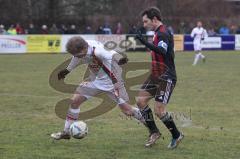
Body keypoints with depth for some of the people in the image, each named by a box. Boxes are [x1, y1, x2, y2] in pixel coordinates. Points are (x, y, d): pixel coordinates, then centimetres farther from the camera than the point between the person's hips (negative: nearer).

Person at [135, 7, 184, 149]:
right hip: (156, 75, 10)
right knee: (141, 100, 6)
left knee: (159, 110, -12)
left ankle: (177, 135, 6)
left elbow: (162, 51, -36)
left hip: (166, 77, -10)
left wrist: (146, 43, -44)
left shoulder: (163, 33, -18)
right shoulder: (159, 33, 14)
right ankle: (154, 132, 15)